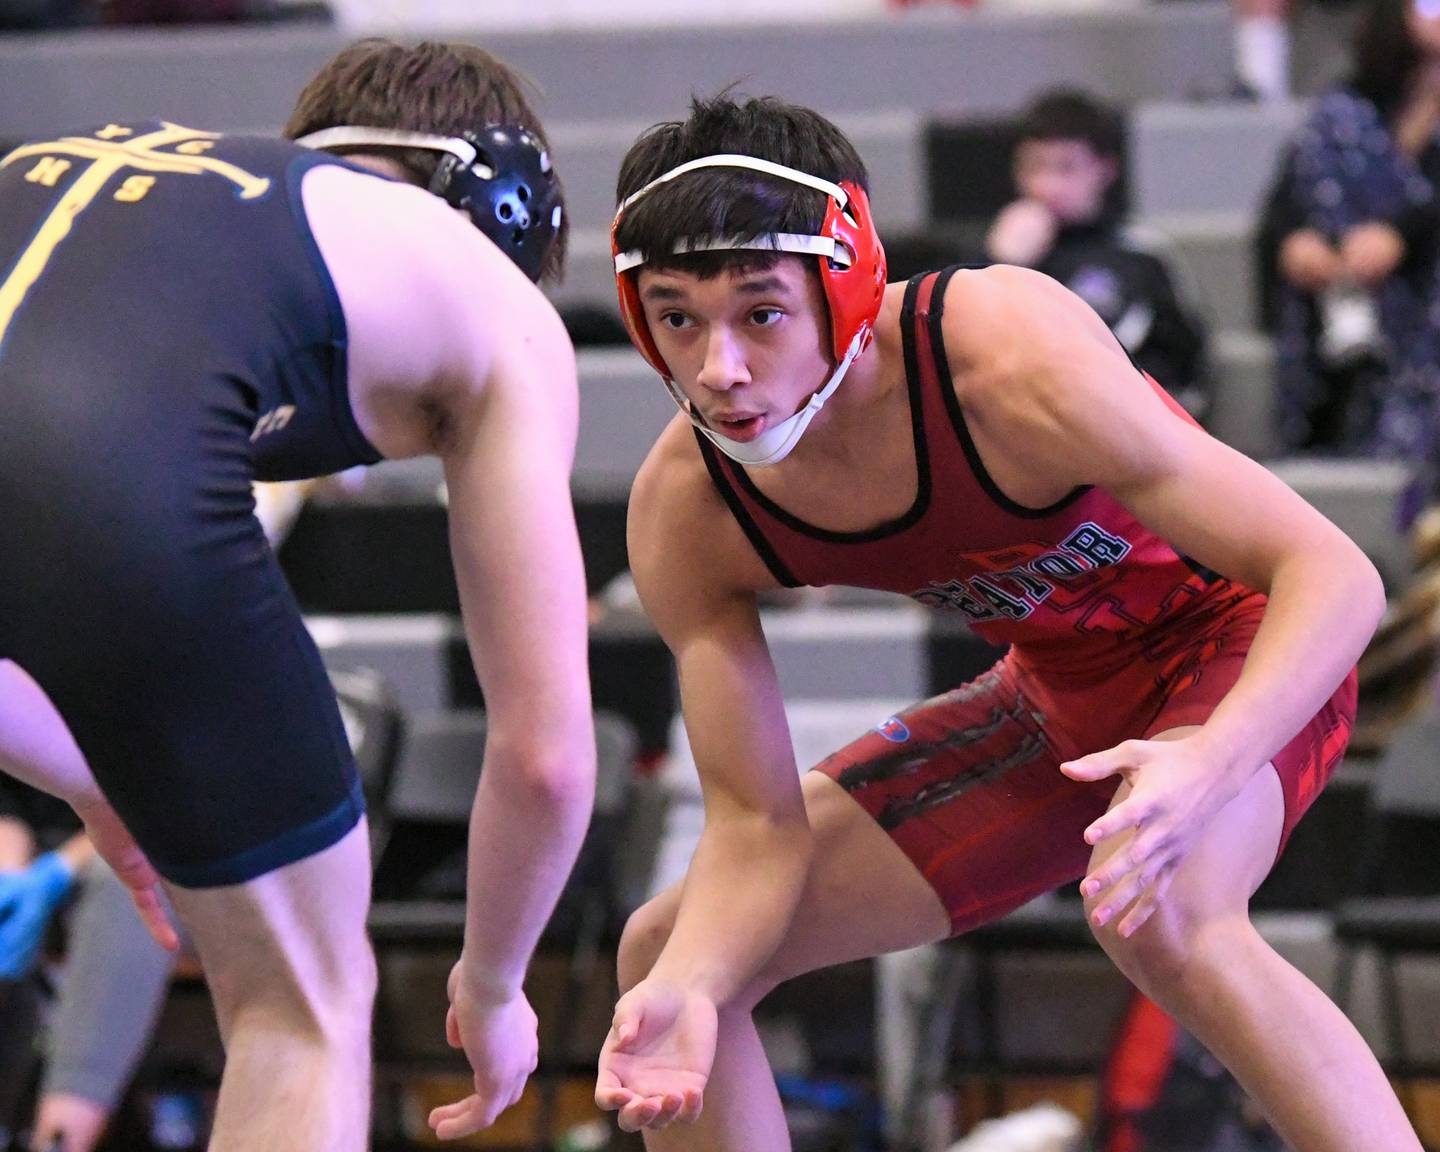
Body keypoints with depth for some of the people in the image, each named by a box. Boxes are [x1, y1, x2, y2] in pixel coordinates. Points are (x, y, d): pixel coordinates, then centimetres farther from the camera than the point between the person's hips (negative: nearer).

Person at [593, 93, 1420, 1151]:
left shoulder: (1008, 361, -35)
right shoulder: (684, 516, -18)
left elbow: (1337, 576, -34)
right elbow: (758, 822, -12)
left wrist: (1211, 766, -52)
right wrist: (686, 989, -33)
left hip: (1243, 643, -6)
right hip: (1058, 698, 6)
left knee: (1159, 914, -39)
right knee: (666, 952, -1)